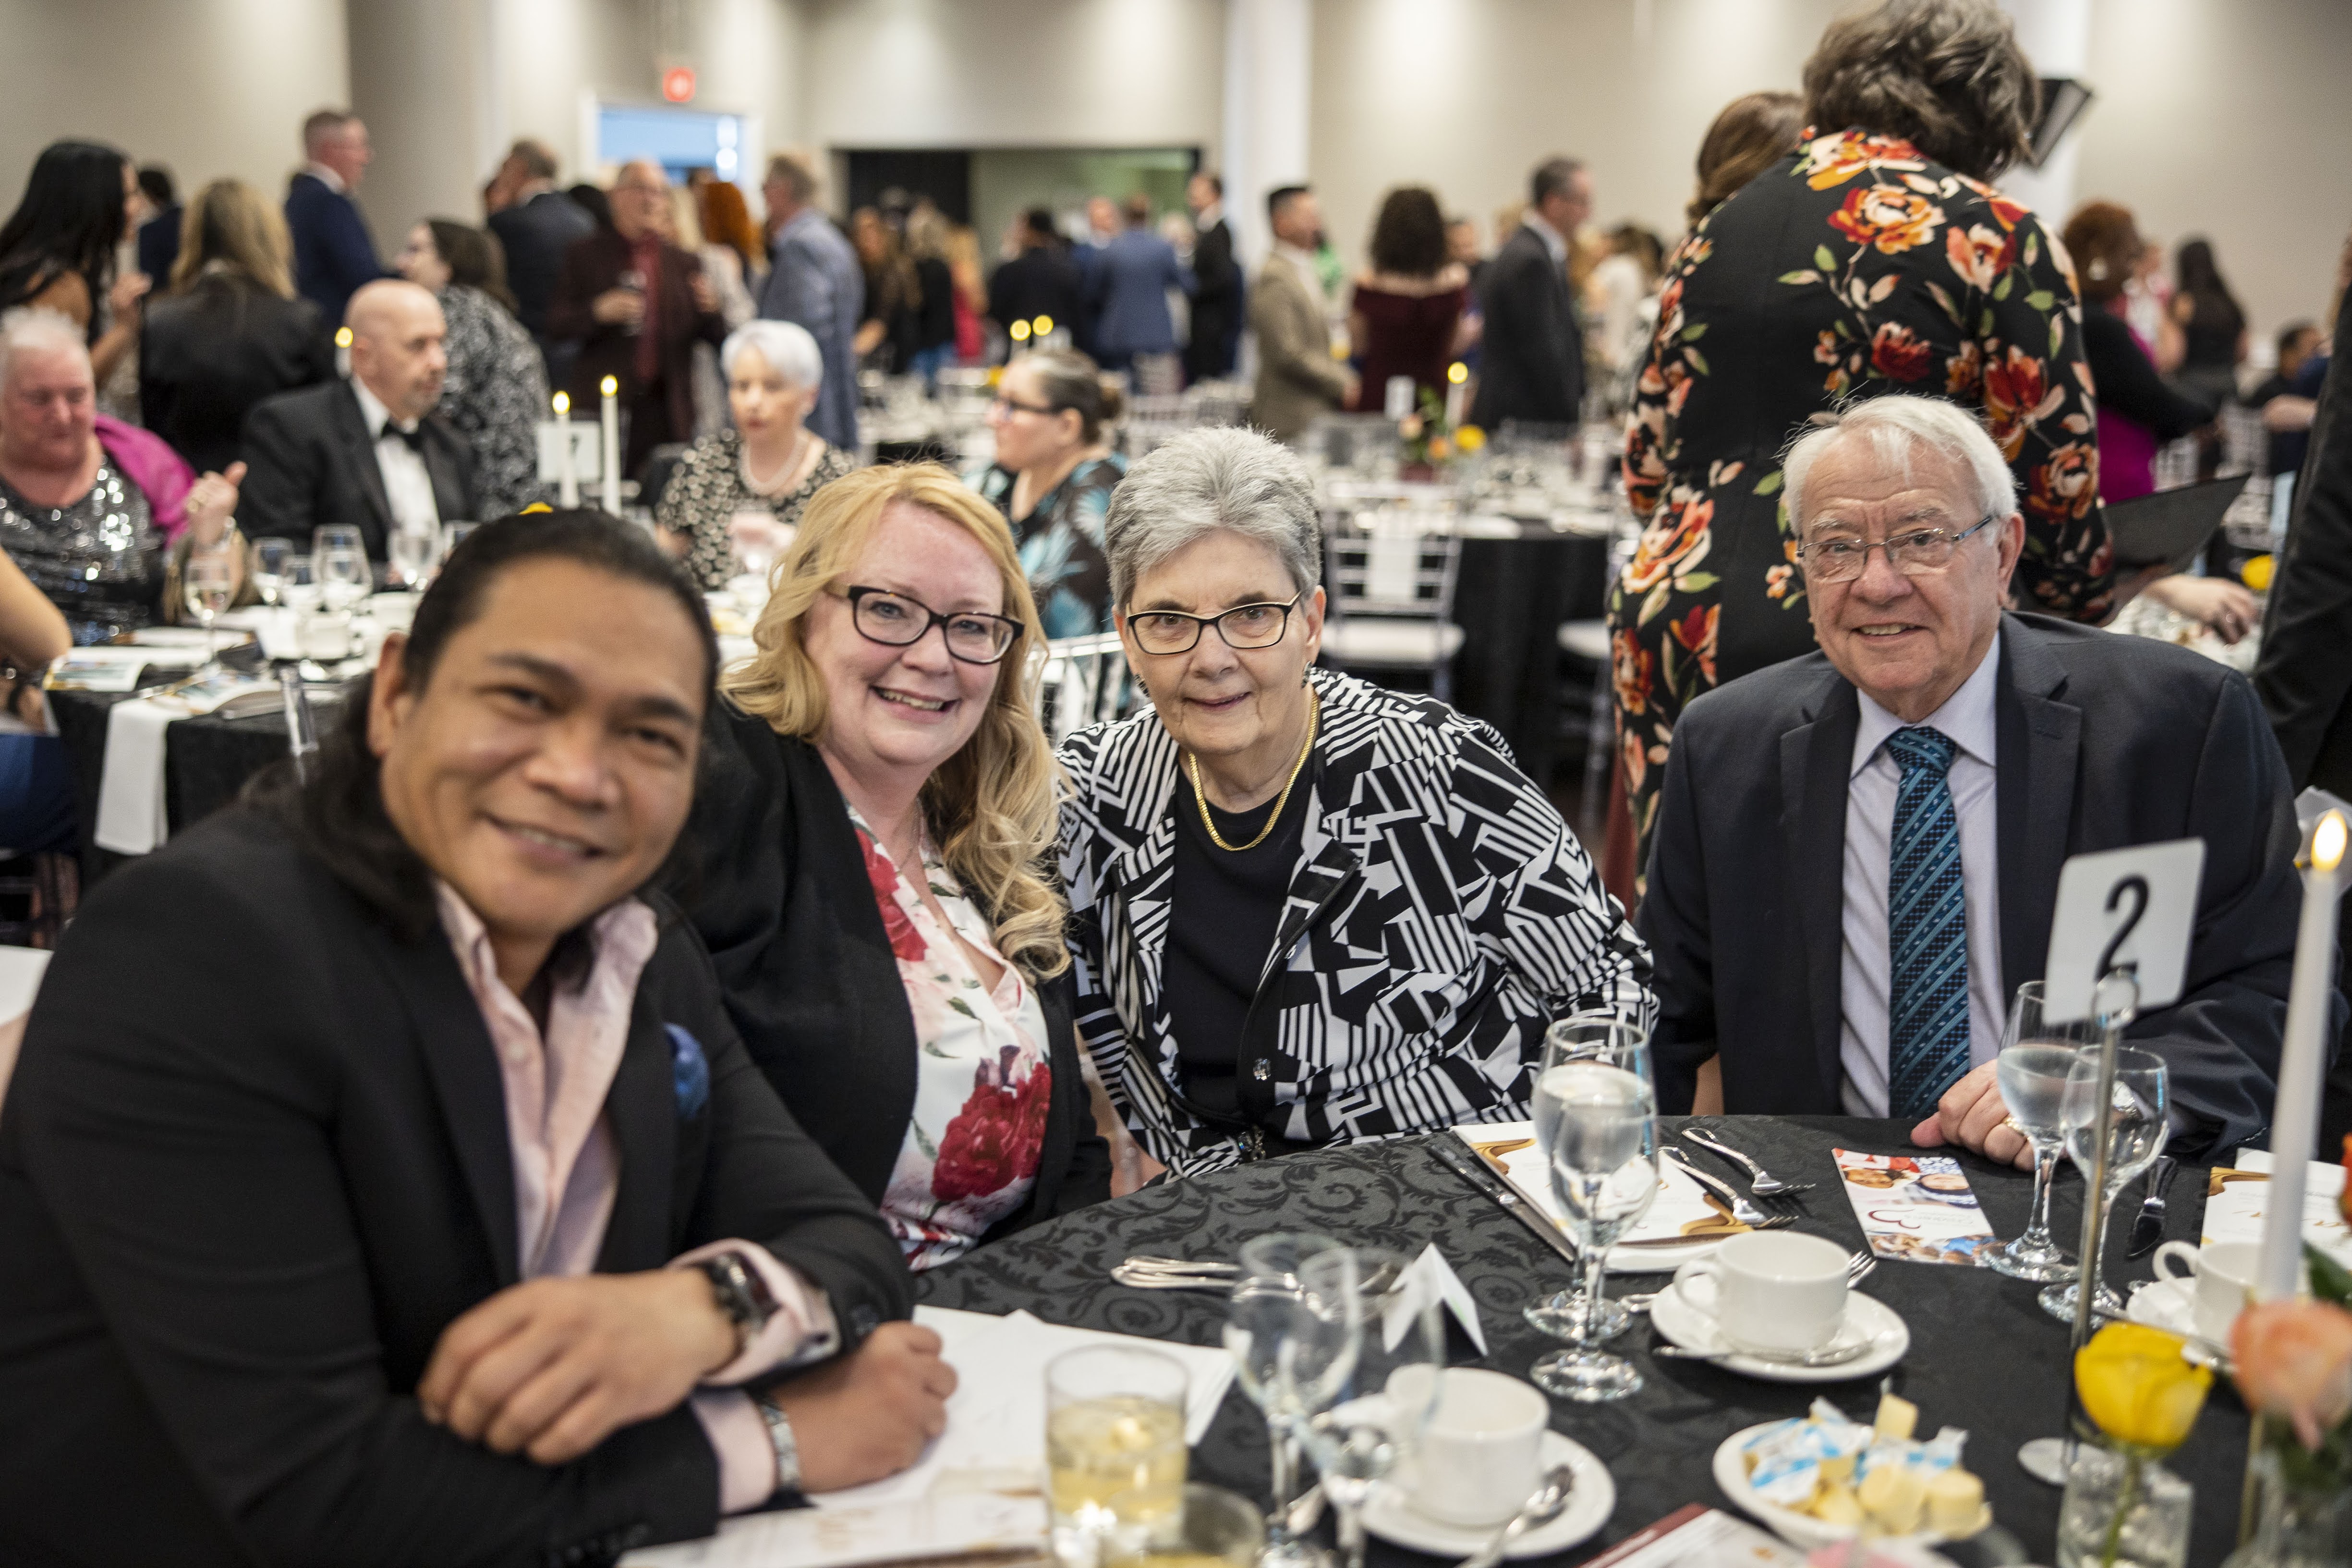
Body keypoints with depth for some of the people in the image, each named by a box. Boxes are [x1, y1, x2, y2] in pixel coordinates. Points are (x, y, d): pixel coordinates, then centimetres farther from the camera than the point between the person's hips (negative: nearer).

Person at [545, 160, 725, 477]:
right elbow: (556, 326, 1)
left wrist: (710, 309, -10)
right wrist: (598, 311, -16)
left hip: (664, 412, 2)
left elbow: (714, 336, 11)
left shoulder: (684, 264, 12)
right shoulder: (585, 256, 6)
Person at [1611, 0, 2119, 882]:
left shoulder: (1721, 227, 13)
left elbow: (1646, 469, 17)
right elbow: (2051, 493, -3)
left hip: (1676, 626, 5)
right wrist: (2089, 603, 17)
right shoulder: (1995, 239, -3)